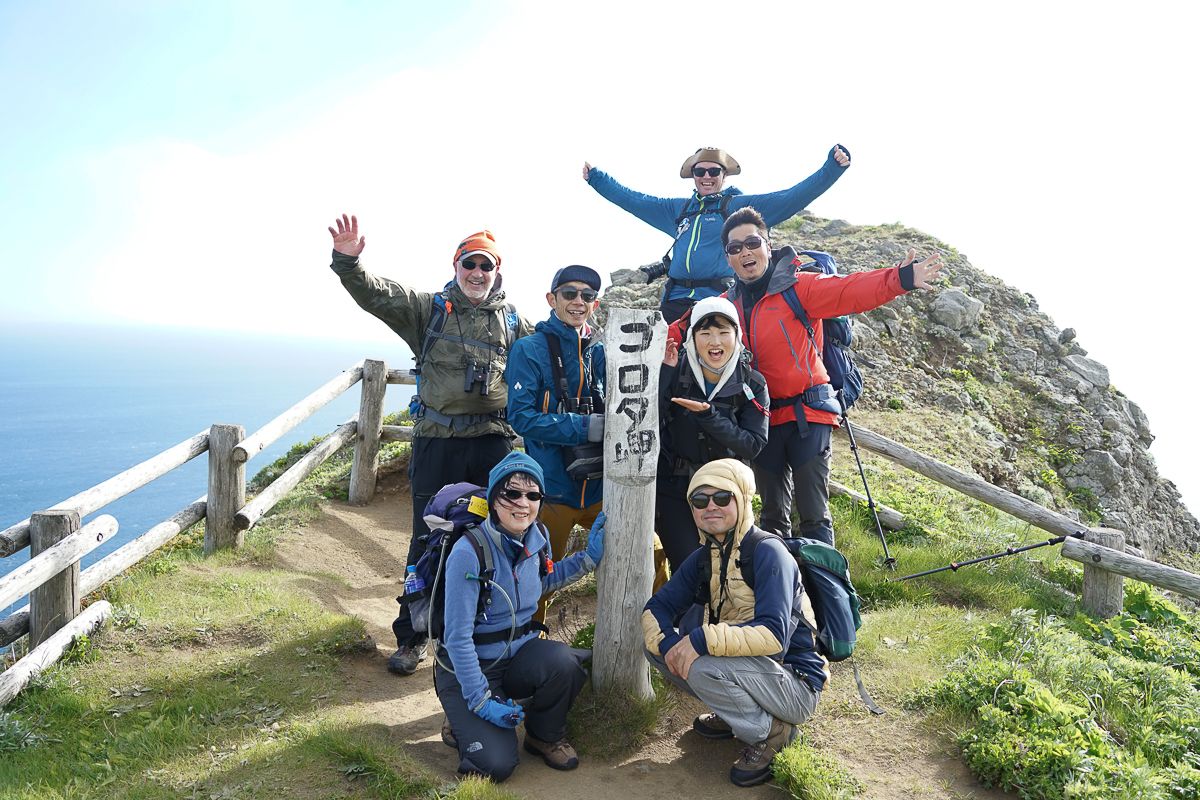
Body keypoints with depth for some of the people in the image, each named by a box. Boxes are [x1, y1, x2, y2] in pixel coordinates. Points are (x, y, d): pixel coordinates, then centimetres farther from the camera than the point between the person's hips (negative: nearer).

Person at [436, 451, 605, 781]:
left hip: (520, 652, 5)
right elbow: (458, 637, -20)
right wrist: (481, 700, -17)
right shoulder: (468, 553, -26)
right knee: (495, 766, -21)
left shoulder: (536, 536, -5)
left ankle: (546, 735, 2)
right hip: (469, 666, -5)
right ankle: (465, 721, 13)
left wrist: (590, 556, 6)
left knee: (563, 663, -29)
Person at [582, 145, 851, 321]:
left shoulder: (742, 205, 6)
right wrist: (596, 178, 29)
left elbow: (792, 197, -2)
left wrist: (831, 168, -11)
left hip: (720, 301, -5)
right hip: (678, 301, 5)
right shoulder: (679, 209, 20)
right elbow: (634, 200, 26)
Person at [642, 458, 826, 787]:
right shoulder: (704, 558, 3)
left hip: (795, 683, -8)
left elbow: (774, 636, -31)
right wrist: (668, 643, -21)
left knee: (703, 669, -32)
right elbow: (656, 607, 0)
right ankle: (733, 715, 11)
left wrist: (703, 639, -35)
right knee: (658, 641, -2)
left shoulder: (767, 553, -21)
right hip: (750, 668, 8)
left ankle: (769, 732, -5)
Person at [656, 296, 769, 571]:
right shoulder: (675, 372, -9)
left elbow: (753, 445, -14)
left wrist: (708, 415, -25)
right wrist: (664, 372, -23)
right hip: (673, 488, -2)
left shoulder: (752, 384, -5)